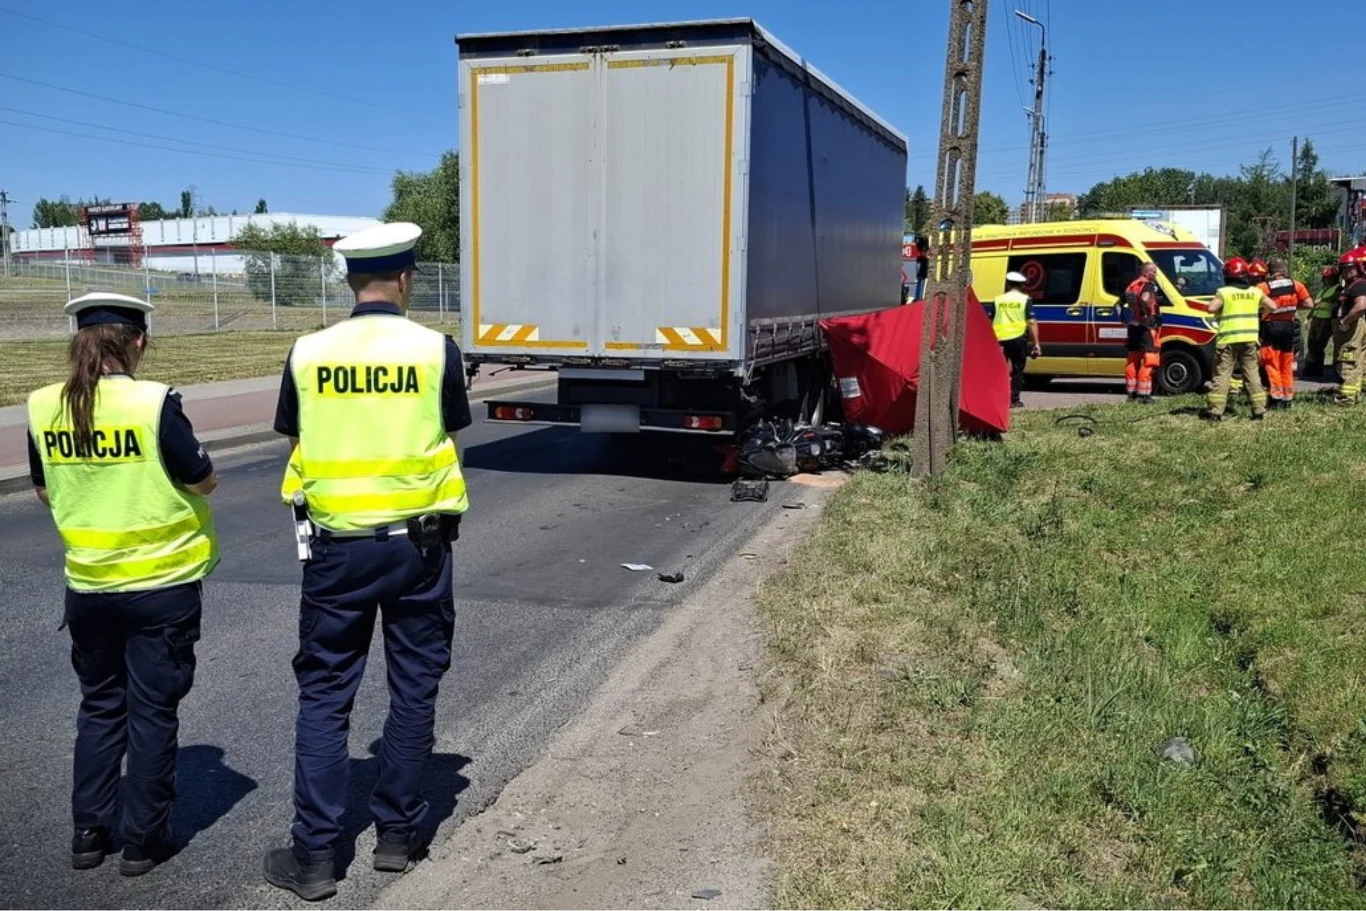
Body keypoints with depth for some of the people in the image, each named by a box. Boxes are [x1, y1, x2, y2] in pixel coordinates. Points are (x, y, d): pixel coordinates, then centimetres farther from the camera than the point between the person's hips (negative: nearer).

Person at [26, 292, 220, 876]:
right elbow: (204, 481, -10)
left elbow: (47, 492, 9)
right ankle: (142, 839, 17)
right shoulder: (154, 403, -17)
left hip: (87, 584, 4)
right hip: (162, 583, -4)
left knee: (98, 706, 19)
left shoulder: (44, 407, -3)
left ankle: (90, 831, 25)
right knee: (152, 711, 8)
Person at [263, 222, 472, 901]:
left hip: (338, 545, 1)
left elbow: (298, 445, 6)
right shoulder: (435, 349, -7)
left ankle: (314, 855, 11)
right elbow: (450, 437, 3)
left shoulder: (308, 353, -3)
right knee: (413, 689, 13)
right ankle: (396, 834, 23)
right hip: (417, 541, 0)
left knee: (324, 694, 9)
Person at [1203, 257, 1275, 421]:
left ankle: (1215, 410, -6)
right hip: (1250, 339, 4)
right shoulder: (1255, 292, 8)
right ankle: (1259, 409, 10)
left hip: (1228, 339, -4)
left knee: (1222, 374, -2)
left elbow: (1211, 308, -19)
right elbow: (1272, 306, 11)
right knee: (1252, 374, 11)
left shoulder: (1224, 292, -6)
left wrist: (1220, 312, 1)